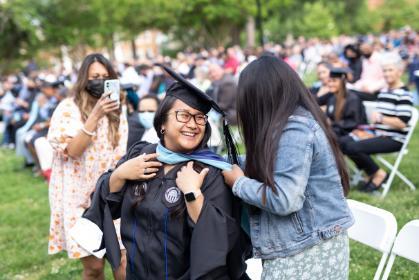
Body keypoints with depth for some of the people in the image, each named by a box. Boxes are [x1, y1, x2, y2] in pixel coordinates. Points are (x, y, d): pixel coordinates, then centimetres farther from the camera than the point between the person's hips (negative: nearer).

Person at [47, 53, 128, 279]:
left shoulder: (115, 111, 9)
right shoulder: (68, 108, -5)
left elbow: (120, 156, 12)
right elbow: (73, 151, -16)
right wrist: (95, 116, -23)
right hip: (78, 196, -3)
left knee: (123, 261, -7)